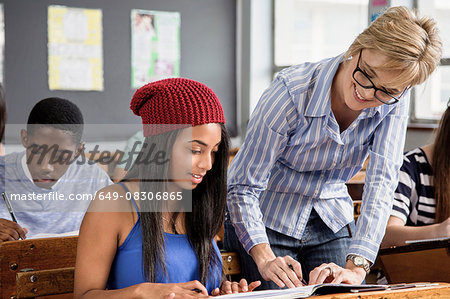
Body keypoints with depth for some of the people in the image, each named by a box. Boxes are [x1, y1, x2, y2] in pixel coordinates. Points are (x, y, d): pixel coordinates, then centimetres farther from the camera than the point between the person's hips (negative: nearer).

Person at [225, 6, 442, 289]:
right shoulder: (291, 92, -27)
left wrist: (356, 267, -35)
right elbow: (243, 187, -25)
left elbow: (382, 182, -23)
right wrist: (265, 260, -38)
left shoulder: (395, 99, -15)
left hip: (332, 223, 4)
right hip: (266, 223, -3)